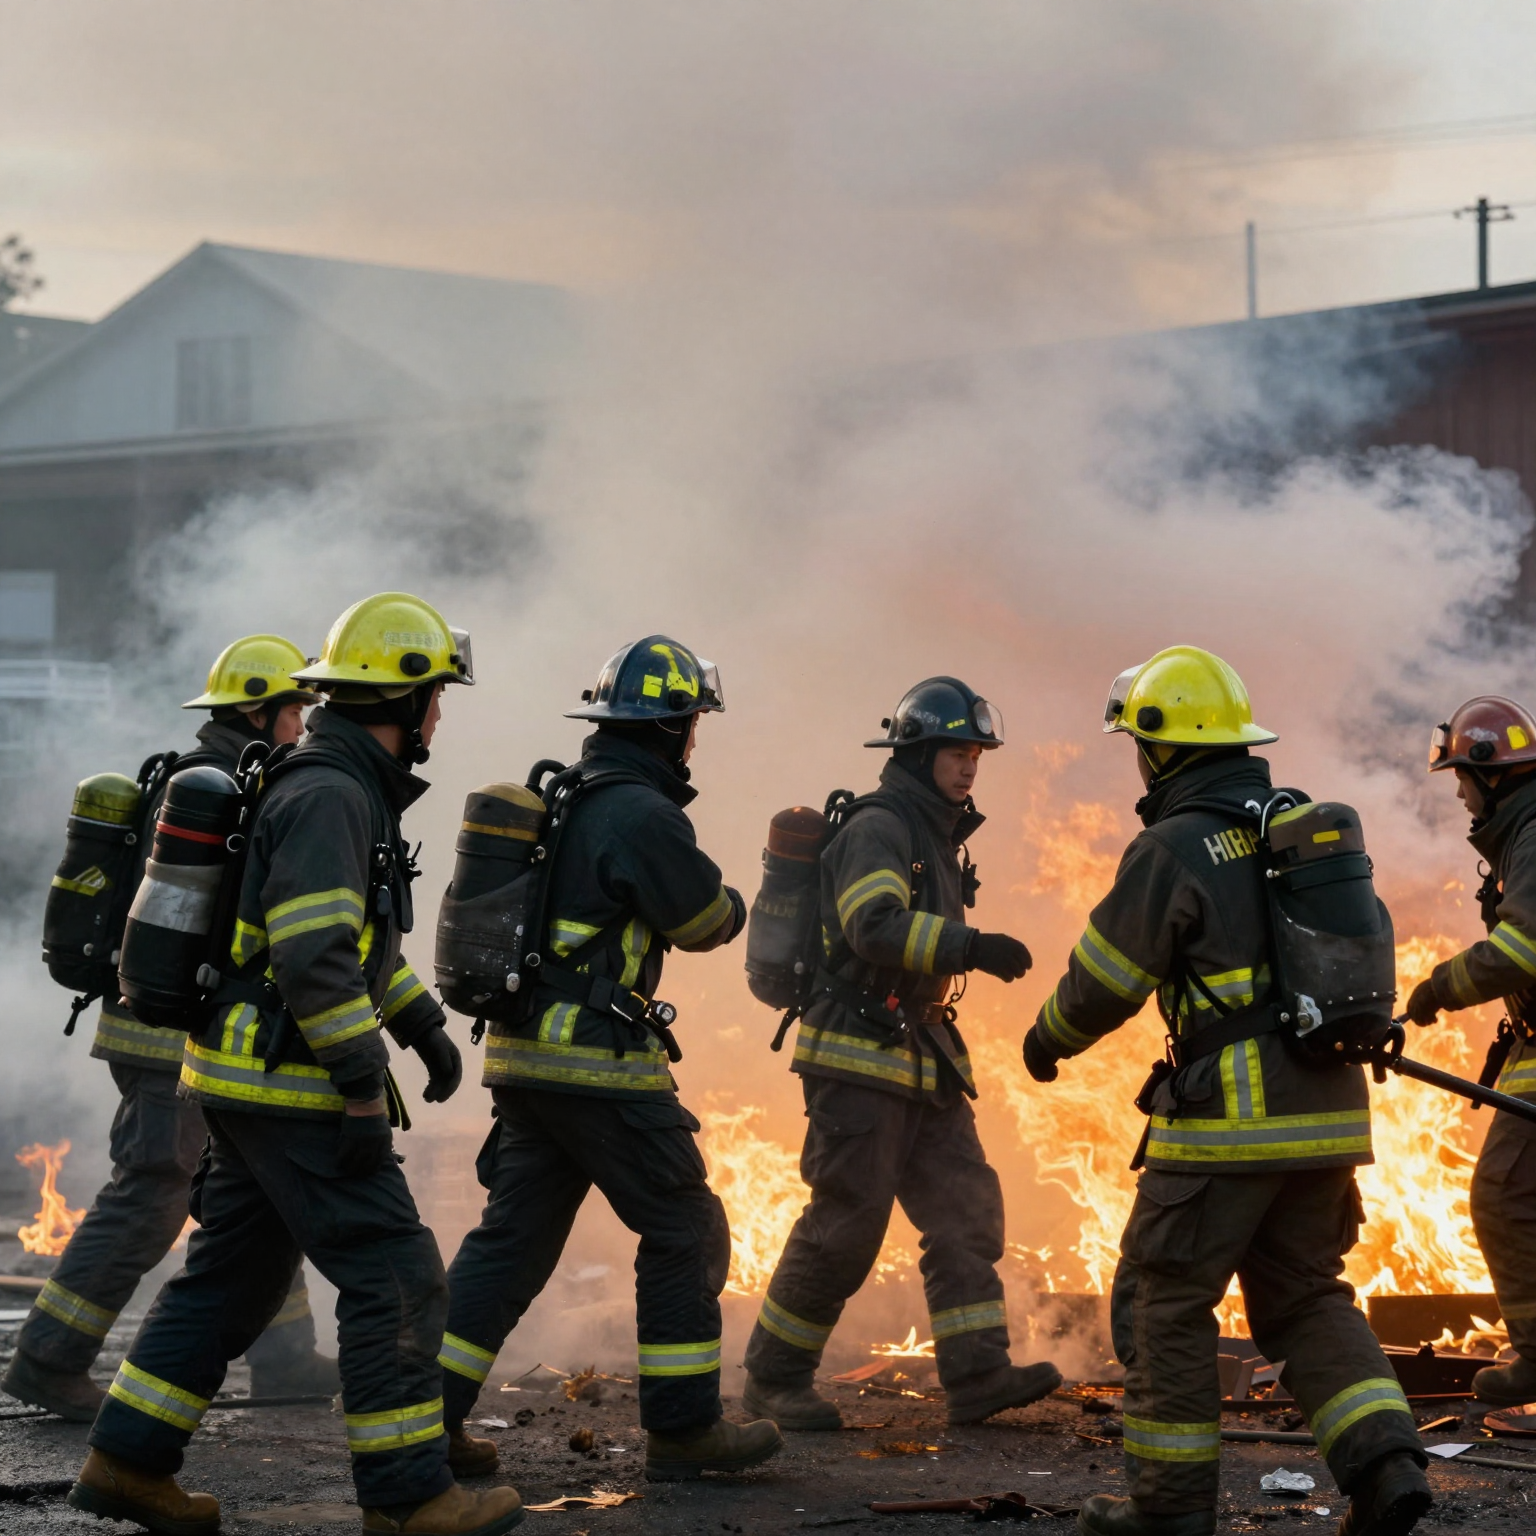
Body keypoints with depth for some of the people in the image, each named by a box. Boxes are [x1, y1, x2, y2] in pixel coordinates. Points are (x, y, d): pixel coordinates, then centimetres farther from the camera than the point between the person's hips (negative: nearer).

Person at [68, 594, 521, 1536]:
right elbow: (313, 954, -26)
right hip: (291, 1085, -11)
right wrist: (363, 1079, -23)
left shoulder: (346, 789, 16)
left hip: (252, 1085, 11)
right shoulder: (328, 796, -18)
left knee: (230, 1277, 16)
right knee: (396, 1279, -5)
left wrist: (423, 1022, 27)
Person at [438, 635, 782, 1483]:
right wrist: (734, 902, 19)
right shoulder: (642, 815, -14)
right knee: (684, 1232, 4)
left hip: (520, 1053, 8)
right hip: (600, 1062, -8)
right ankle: (684, 1429, 7)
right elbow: (704, 920, -3)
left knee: (511, 1237, 12)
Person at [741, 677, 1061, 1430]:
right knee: (846, 1224, -6)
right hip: (858, 1057, -9)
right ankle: (775, 1377, 6)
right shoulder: (877, 829, -12)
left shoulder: (937, 838, 18)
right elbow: (876, 927, -28)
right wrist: (971, 946, -37)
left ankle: (976, 1374, -4)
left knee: (965, 1206, 0)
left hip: (919, 1059, 9)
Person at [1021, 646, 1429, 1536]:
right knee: (1304, 1298, 16)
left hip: (1230, 1118, -7)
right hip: (1328, 1109, 7)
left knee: (1165, 1298, 6)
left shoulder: (1173, 849, -11)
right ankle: (1385, 1460, -2)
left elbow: (1105, 981, -3)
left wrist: (1048, 1040, 15)